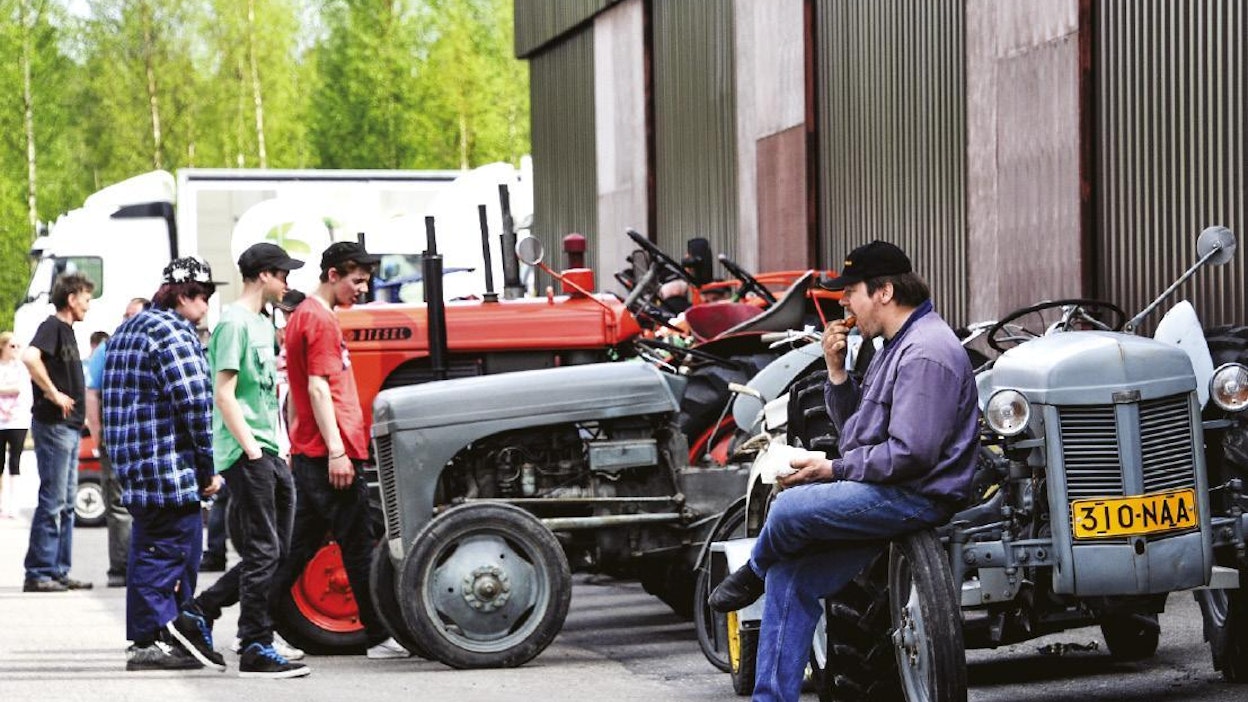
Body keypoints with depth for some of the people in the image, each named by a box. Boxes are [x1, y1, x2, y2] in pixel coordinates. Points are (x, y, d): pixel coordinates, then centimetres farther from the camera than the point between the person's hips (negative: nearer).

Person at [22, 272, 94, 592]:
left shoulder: (67, 331, 18)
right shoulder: (52, 327, -11)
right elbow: (30, 356, -30)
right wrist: (53, 394, -24)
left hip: (69, 427, 10)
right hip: (53, 425, -10)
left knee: (66, 503, 11)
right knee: (52, 502, -8)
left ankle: (59, 572, 15)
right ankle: (38, 574, -6)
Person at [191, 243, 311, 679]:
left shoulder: (262, 324, 18)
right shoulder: (235, 322, -11)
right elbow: (223, 395, -16)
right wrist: (251, 447, -18)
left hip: (266, 453, 9)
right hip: (246, 453, -9)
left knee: (277, 552, 10)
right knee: (264, 553, -8)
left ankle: (201, 610, 20)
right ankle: (256, 650, -4)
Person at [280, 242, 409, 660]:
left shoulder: (301, 316, 18)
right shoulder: (321, 320, -12)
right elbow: (319, 389, -19)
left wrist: (294, 447, 25)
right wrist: (336, 451, -22)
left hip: (308, 453, 10)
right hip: (330, 454, -10)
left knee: (301, 545, 10)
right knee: (358, 546, -3)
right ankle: (379, 637, 2)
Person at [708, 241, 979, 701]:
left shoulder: (925, 353, -16)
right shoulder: (895, 346, 19)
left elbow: (911, 453, -23)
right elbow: (855, 428, 22)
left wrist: (833, 469, -15)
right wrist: (837, 371, 6)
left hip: (915, 498, -11)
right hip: (884, 492, 11)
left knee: (790, 508, -26)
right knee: (789, 580, 3)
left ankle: (752, 574, 5)